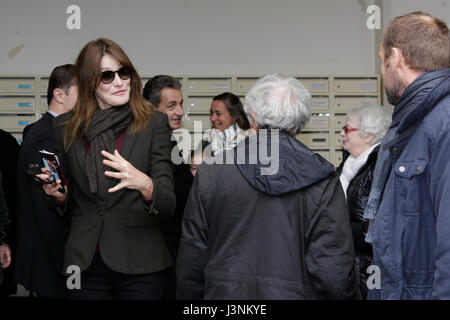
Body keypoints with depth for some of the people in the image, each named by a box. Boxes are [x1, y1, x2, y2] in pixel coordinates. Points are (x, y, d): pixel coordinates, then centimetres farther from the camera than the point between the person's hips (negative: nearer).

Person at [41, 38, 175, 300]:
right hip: (85, 265, 2)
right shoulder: (66, 127, 5)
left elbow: (168, 206, -8)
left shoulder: (154, 124, -3)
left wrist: (144, 184, -28)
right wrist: (58, 194, -6)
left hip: (140, 266, -2)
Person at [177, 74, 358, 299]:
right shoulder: (323, 181, -9)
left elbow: (190, 259, 1)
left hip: (224, 293, 2)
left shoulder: (209, 173, -3)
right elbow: (334, 269, -12)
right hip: (294, 293, -1)